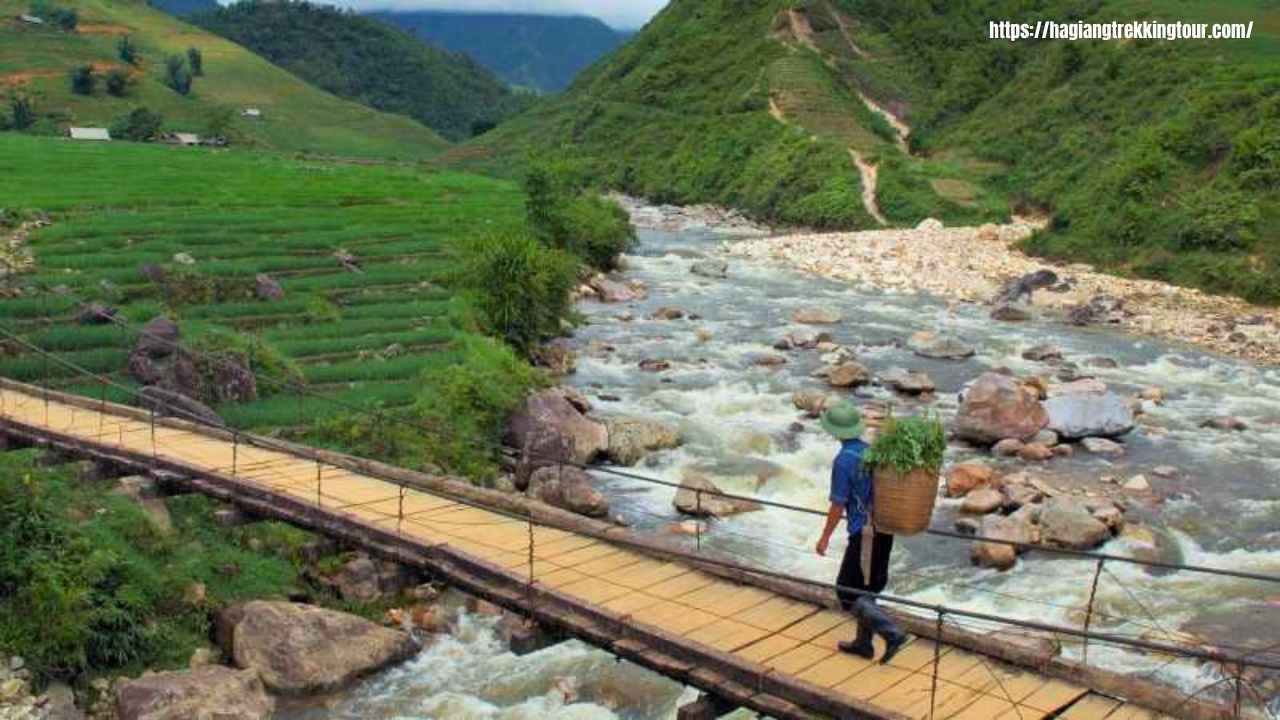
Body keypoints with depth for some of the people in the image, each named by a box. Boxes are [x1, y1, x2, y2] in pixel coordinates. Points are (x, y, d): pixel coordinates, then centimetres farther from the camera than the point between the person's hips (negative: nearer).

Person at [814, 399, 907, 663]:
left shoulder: (843, 460, -18)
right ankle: (863, 642, 27)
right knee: (866, 590, 20)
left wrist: (824, 538, -4)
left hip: (864, 534, -8)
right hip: (884, 530, 8)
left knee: (847, 592, 3)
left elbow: (838, 506, -15)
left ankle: (891, 633, -7)